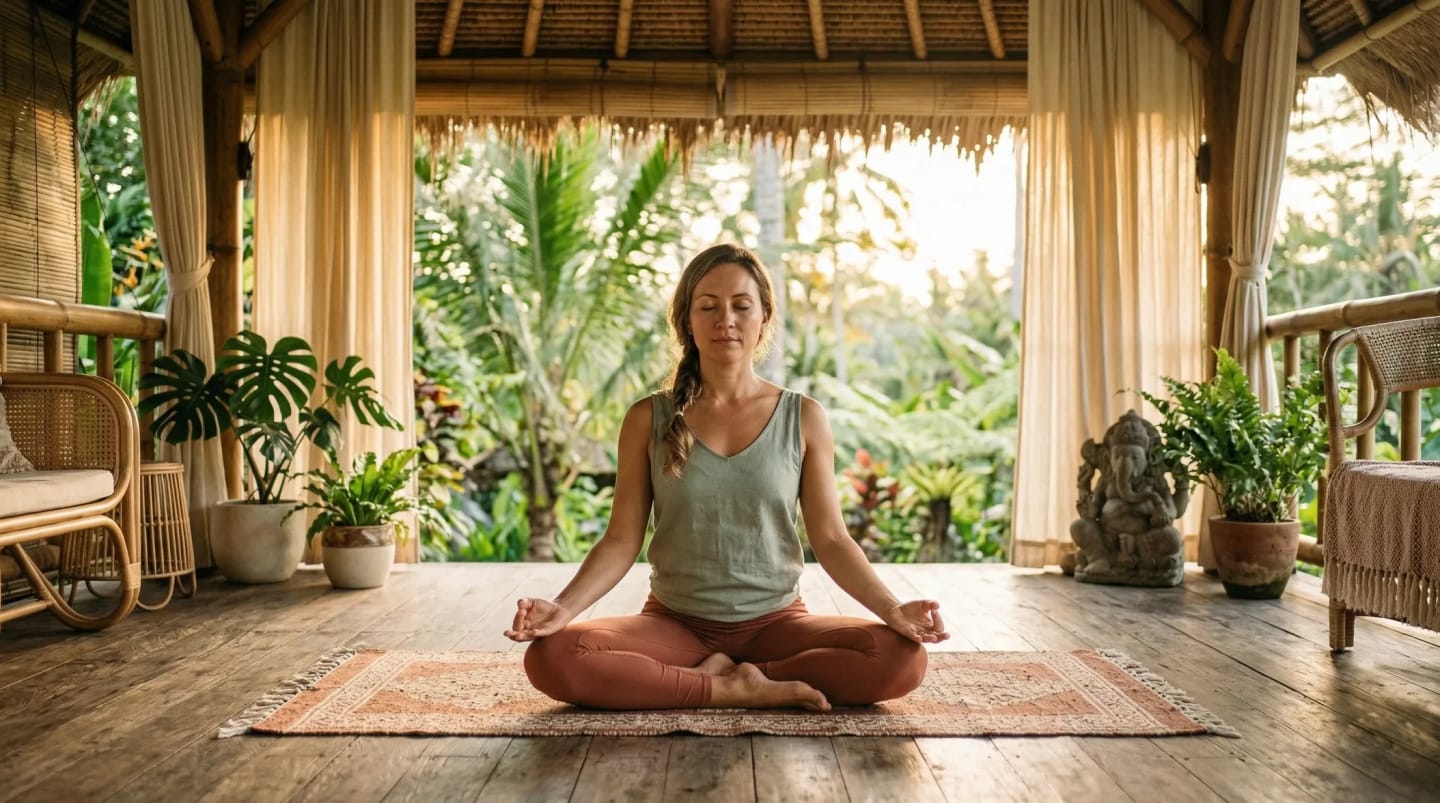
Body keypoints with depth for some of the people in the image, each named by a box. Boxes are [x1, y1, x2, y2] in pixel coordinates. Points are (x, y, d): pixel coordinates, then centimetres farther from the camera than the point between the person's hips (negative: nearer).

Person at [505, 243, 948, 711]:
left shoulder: (804, 418, -1)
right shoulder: (649, 420, -2)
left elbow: (830, 539, -2)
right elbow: (622, 540, -4)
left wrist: (892, 609, -18)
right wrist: (564, 607, -21)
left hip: (776, 621, 1)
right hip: (674, 622, 0)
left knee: (904, 659, -26)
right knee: (550, 657, -27)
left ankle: (713, 674, -14)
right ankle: (736, 691, -17)